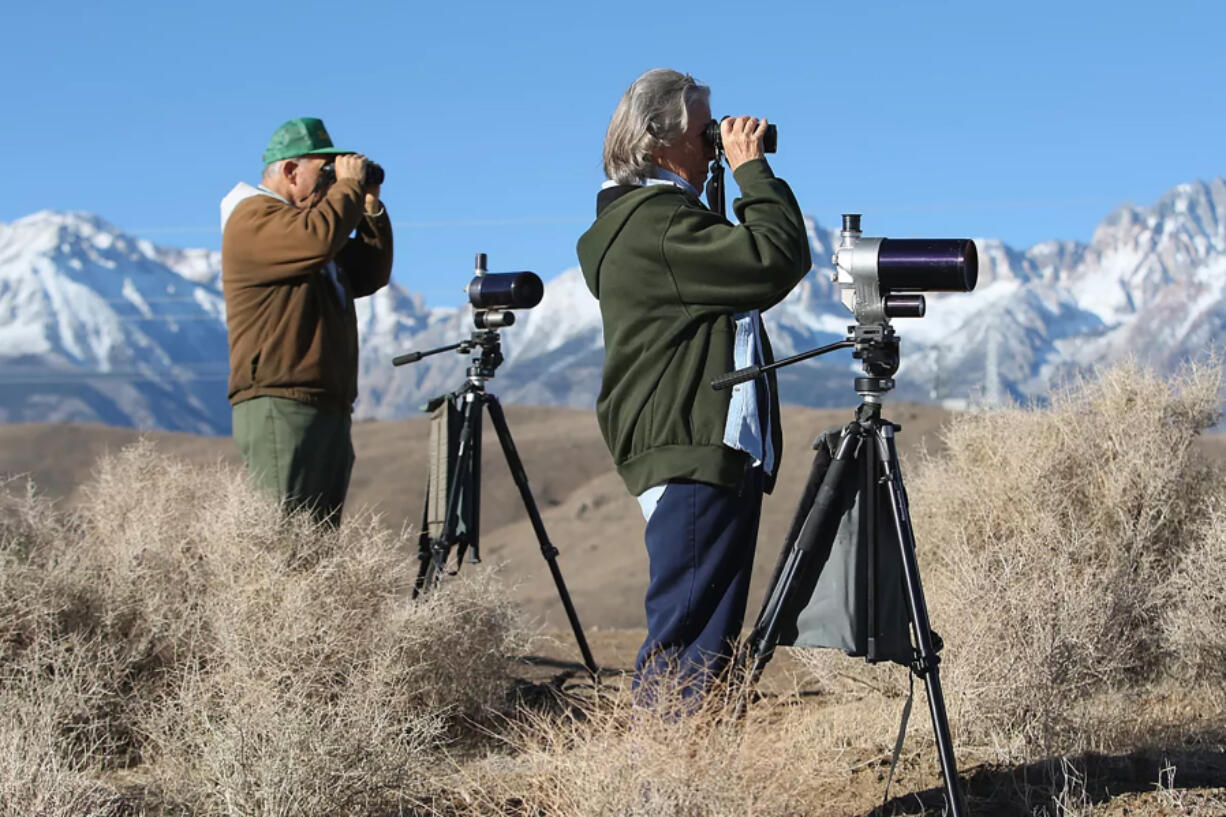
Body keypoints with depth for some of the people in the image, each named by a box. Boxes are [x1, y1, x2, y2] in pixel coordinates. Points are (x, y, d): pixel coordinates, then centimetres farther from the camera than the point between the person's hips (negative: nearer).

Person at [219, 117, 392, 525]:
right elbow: (320, 239, -23)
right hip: (280, 407, -10)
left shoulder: (304, 218, 25)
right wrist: (350, 186, -8)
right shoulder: (254, 217, -4)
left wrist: (370, 206, 15)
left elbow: (370, 275, 24)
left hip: (329, 410, 10)